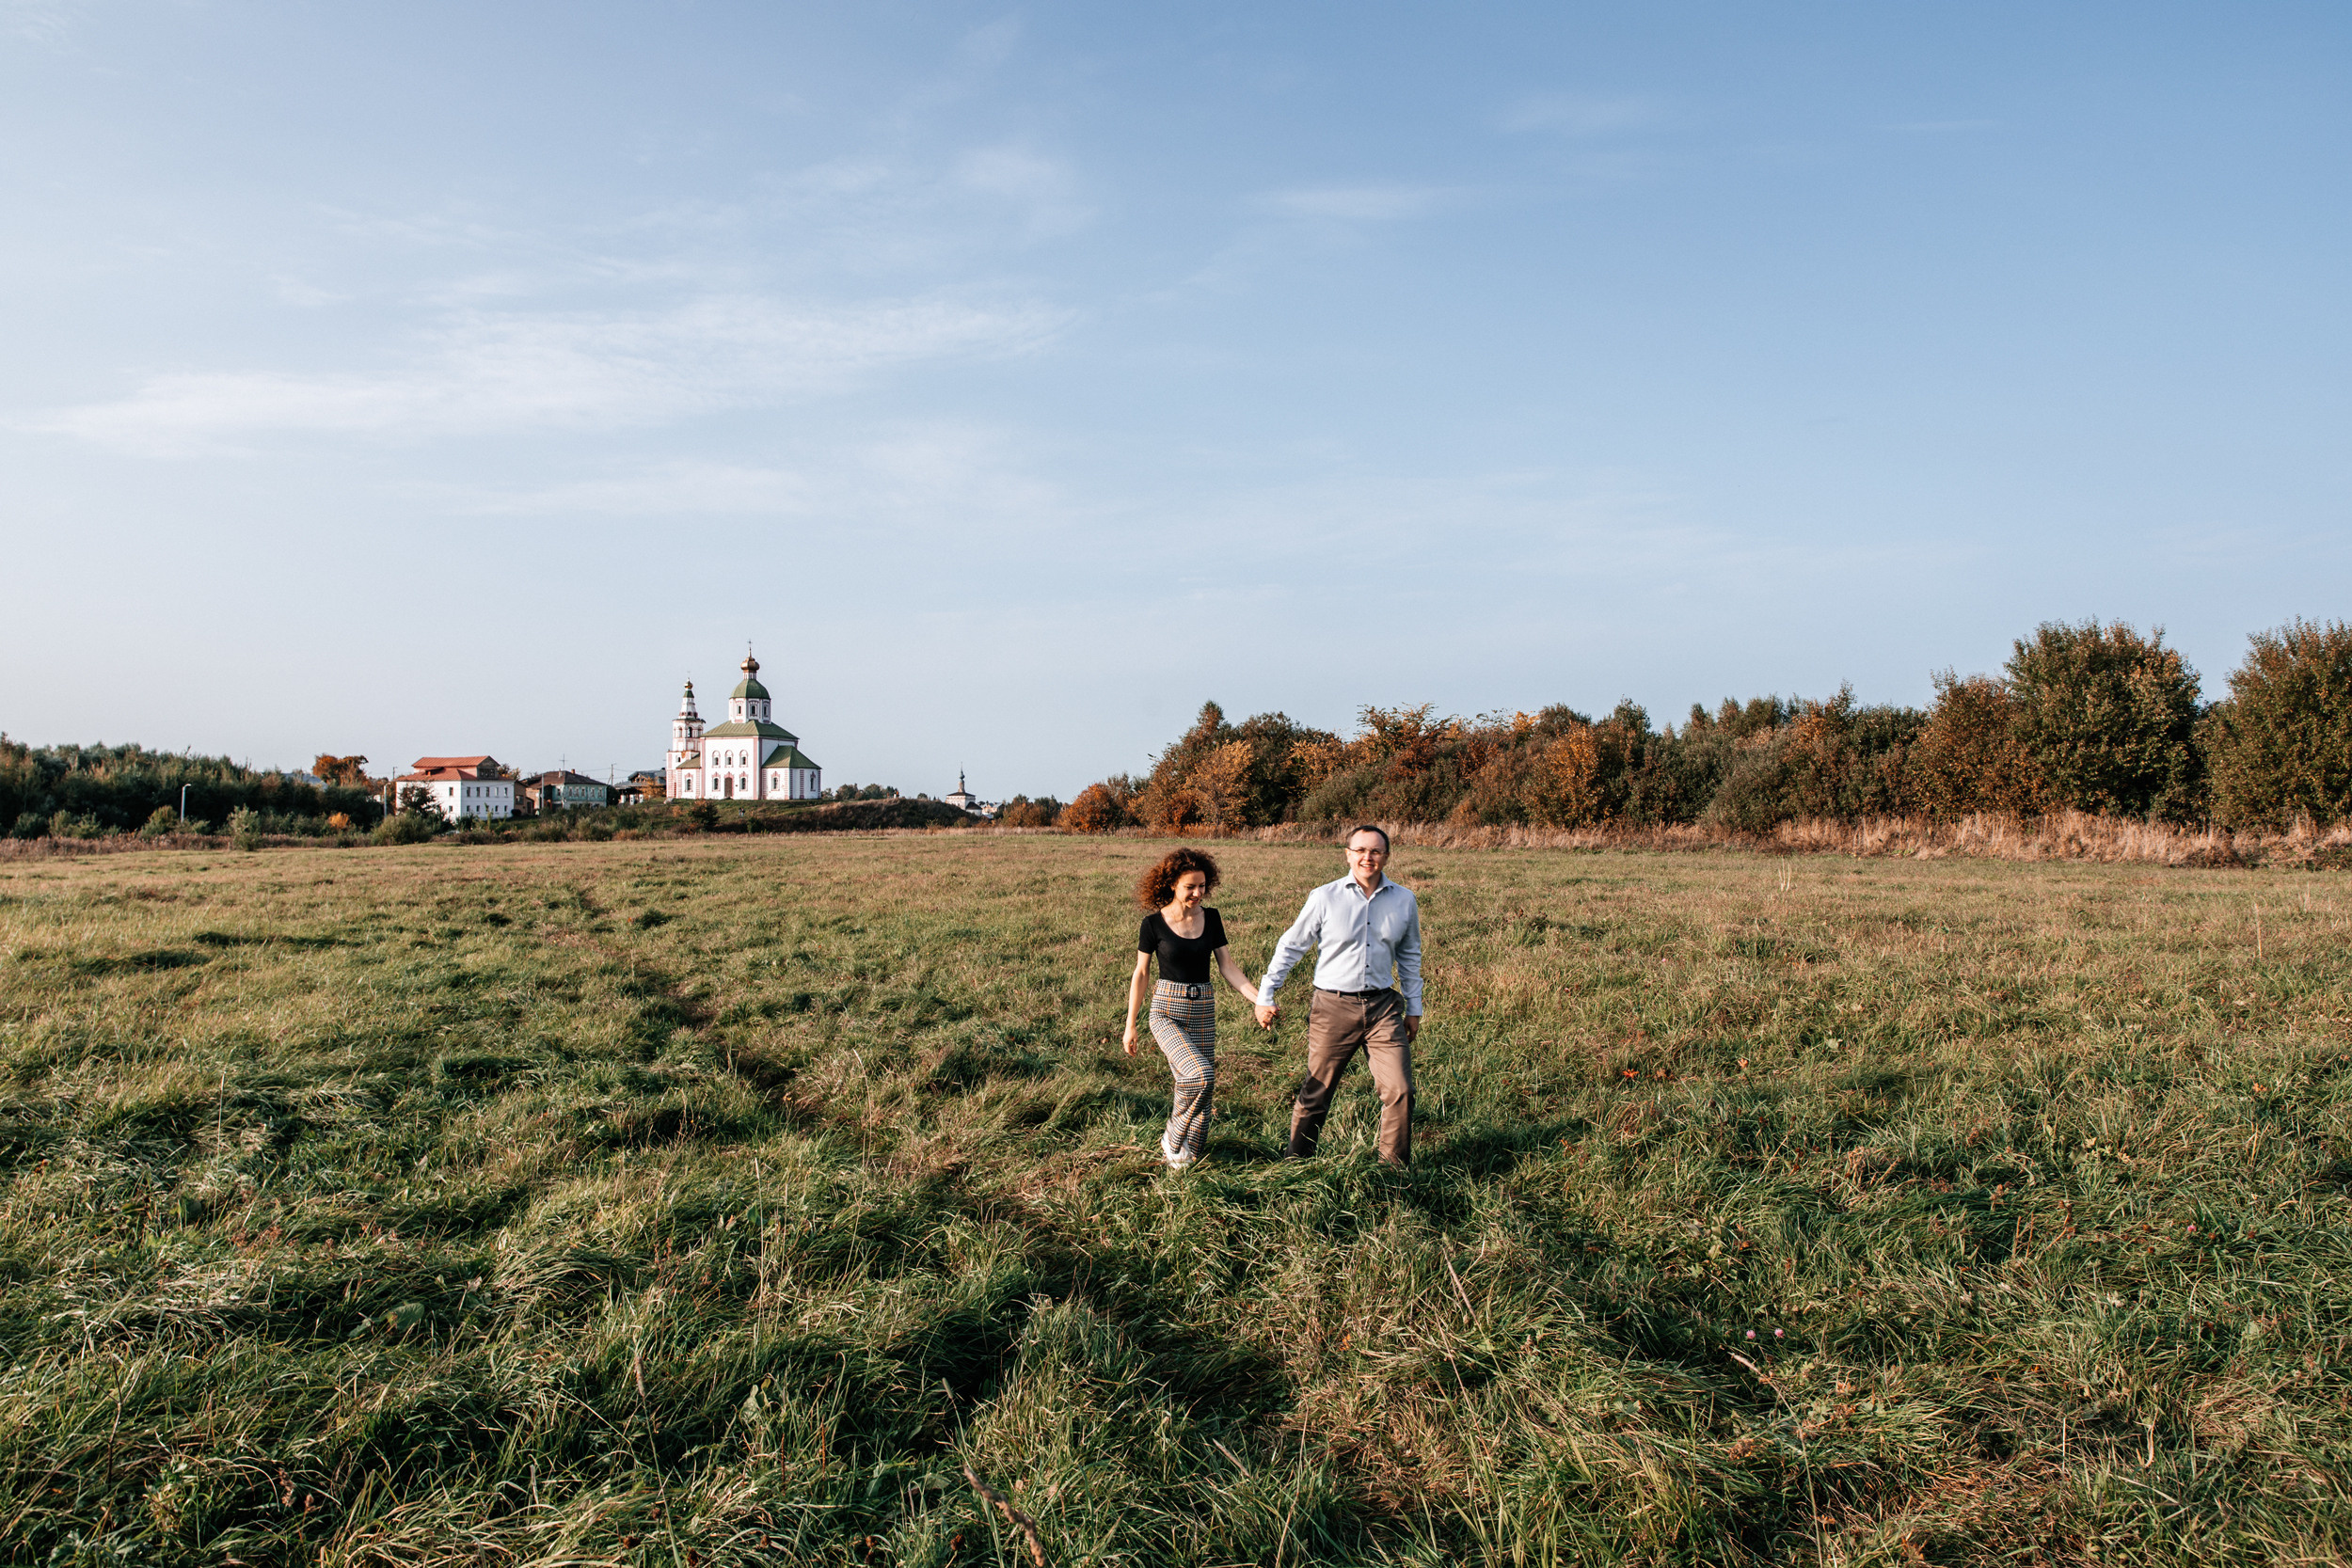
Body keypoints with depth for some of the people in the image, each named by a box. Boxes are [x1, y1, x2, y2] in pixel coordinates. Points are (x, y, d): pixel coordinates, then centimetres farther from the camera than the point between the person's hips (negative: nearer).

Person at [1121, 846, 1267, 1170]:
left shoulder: (1211, 919, 3)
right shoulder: (1154, 924, -6)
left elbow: (1228, 967, 4)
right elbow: (1140, 974, 1)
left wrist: (1259, 999, -8)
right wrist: (1130, 1025, 4)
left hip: (1203, 1012, 4)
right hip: (1167, 1011, -4)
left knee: (1200, 1086, 4)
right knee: (1200, 1074, -24)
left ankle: (1185, 1158, 21)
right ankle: (1173, 1140, -2)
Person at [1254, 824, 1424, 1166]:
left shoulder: (1404, 901, 5)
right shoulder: (1325, 898, -4)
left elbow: (1409, 956, 18)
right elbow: (1290, 946, 4)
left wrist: (1414, 1008, 18)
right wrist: (1265, 996, 3)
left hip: (1383, 1008, 2)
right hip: (1333, 1008, -2)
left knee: (1399, 1091, -4)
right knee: (1315, 1094, 6)